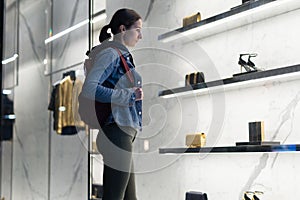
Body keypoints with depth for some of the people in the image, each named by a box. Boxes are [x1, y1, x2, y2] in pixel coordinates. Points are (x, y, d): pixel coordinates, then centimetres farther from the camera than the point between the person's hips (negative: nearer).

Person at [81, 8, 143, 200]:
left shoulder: (123, 55, 19)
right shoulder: (110, 53, -9)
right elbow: (89, 88, -22)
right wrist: (129, 95, -18)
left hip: (124, 135, 10)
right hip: (117, 132, -10)